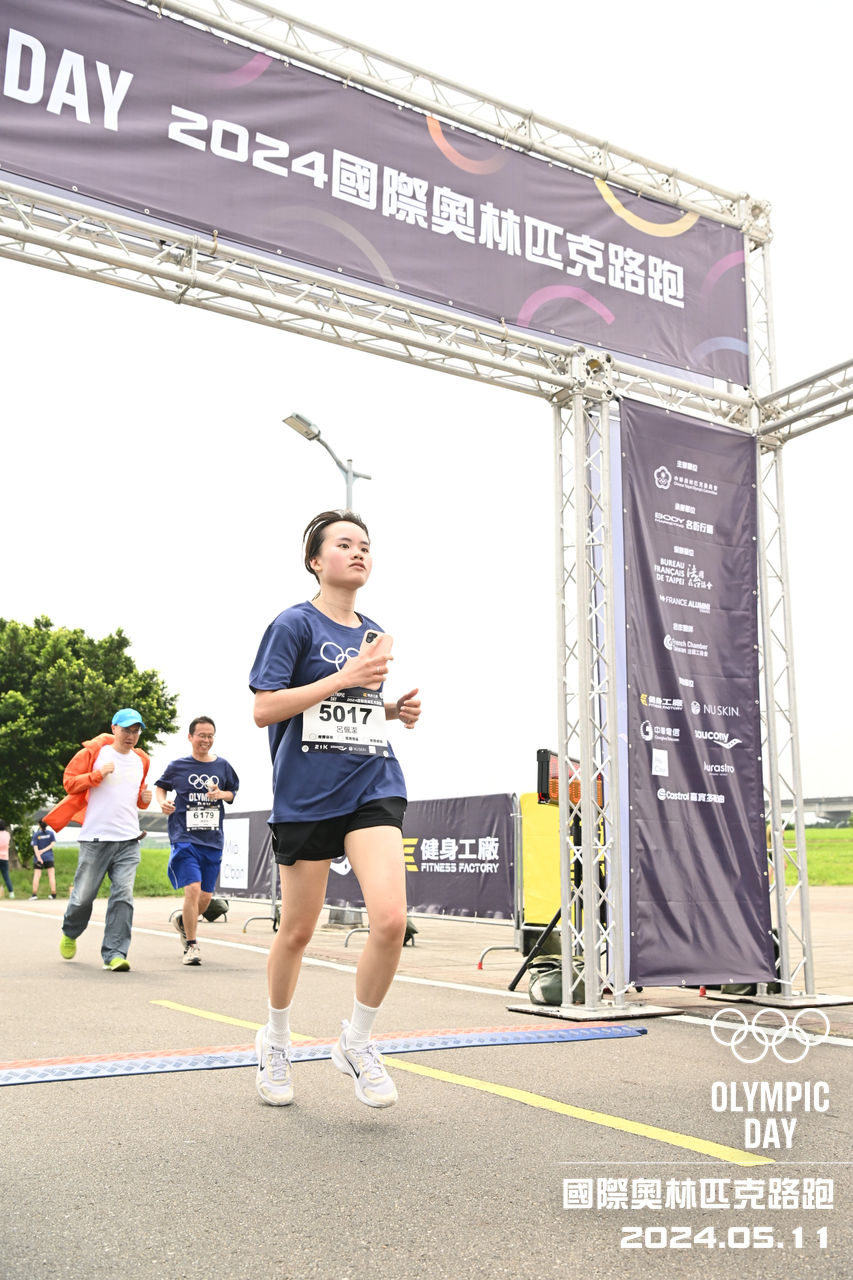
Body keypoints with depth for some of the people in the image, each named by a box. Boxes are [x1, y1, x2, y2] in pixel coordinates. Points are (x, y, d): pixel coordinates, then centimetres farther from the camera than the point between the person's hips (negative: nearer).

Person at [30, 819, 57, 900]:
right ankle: (53, 894, 1)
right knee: (51, 875, 2)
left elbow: (35, 847, -9)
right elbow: (52, 844, -5)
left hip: (38, 858, -1)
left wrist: (38, 857, -15)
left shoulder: (36, 834, -2)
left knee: (36, 876, 1)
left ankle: (34, 894, -5)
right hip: (49, 857, 1)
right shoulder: (51, 833, 2)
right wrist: (44, 850, -7)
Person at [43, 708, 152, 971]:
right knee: (83, 895, 3)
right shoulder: (94, 752, 0)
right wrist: (99, 774, -15)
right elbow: (69, 782, -2)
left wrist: (145, 799, 7)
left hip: (128, 841, 3)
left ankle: (115, 953, -8)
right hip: (95, 838, -3)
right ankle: (70, 933, 34)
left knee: (123, 895, -9)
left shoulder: (141, 760, 15)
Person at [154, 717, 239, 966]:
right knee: (193, 889, -17)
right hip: (185, 838, -3)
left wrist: (221, 794, -4)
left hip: (213, 841, 3)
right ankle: (191, 946, -2)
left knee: (206, 897, 7)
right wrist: (162, 802, -5)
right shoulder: (177, 766, 2)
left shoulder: (222, 765, 8)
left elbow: (232, 794, 18)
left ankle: (183, 921, 39)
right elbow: (160, 786, 15)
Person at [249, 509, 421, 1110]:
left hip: (374, 787, 4)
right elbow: (264, 710, -11)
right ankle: (276, 1039, 35)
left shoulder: (375, 634, 16)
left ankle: (357, 1042, 10)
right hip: (306, 795, -4)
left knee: (391, 919, -14)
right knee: (298, 930, 8)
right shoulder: (295, 624, -2)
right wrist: (342, 678, -16)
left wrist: (398, 710, 8)